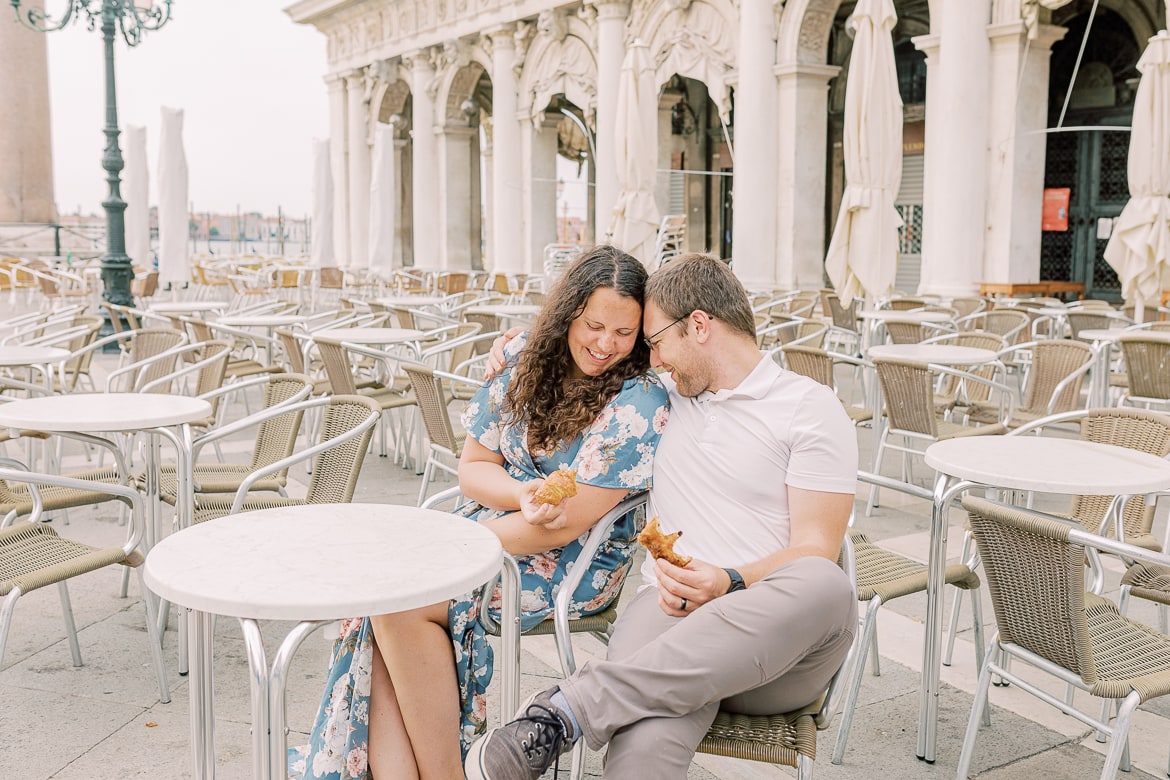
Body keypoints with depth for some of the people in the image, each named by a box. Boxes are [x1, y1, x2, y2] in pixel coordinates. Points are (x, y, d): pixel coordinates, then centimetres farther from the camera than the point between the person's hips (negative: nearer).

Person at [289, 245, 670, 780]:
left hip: (572, 566, -6)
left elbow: (568, 524, -17)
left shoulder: (640, 404, -13)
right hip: (489, 524, 6)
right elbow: (472, 466, 8)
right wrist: (526, 495, -16)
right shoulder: (525, 360, 4)